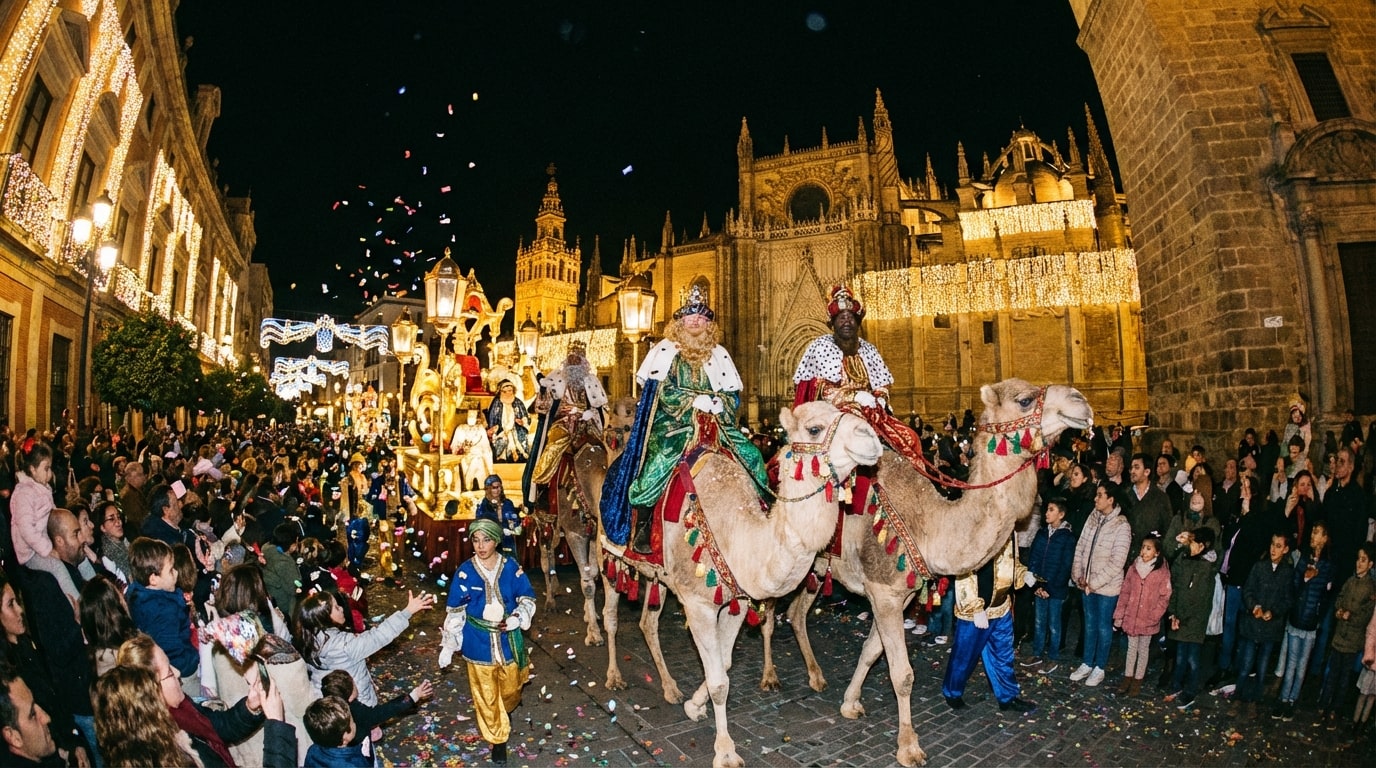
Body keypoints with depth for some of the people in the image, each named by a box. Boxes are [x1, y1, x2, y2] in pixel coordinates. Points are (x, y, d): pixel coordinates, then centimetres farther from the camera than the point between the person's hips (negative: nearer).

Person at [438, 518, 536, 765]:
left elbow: (527, 597, 0)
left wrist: (517, 618, -18)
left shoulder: (510, 567, -10)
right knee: (486, 695, 9)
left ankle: (507, 710, 54)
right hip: (479, 642, -1)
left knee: (510, 687, 20)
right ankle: (498, 739, 28)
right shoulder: (465, 571, -12)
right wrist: (448, 645, -3)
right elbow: (455, 611, -6)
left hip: (508, 638, 2)